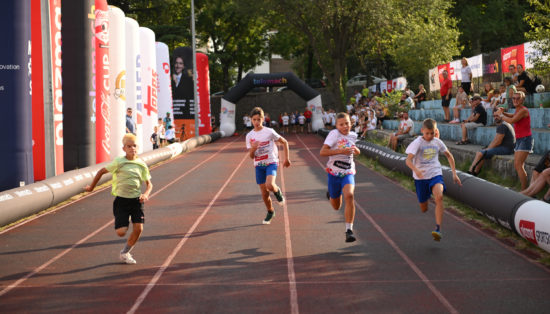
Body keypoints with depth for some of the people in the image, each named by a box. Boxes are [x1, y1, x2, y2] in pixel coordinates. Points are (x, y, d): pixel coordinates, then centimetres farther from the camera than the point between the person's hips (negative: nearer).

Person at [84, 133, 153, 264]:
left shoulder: (141, 165, 3)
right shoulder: (119, 162, -7)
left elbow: (149, 184, 10)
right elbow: (101, 171, 4)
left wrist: (146, 194, -10)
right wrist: (91, 187, 11)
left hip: (136, 200, 3)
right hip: (121, 200, -3)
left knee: (138, 229, -9)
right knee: (121, 232, -11)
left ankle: (125, 253, 13)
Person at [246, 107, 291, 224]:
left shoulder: (269, 132, -6)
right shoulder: (249, 136, 3)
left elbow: (285, 142, 4)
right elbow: (251, 156, 3)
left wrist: (287, 158, 2)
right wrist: (253, 148, -19)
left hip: (271, 163, -3)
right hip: (258, 165, 4)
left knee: (269, 185, -29)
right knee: (264, 193, 5)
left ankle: (277, 191, 7)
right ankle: (270, 212, 29)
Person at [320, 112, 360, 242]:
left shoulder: (353, 135, 6)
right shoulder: (334, 134, -12)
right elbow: (322, 152, -20)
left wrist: (355, 150, 4)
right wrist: (341, 151, -28)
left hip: (348, 173, 2)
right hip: (334, 173, -2)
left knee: (349, 195, -28)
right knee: (336, 207, 12)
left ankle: (349, 230, -24)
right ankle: (330, 195, 52)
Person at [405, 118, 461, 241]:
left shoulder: (437, 142, 2)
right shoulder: (417, 143, -9)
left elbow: (449, 156, 18)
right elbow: (408, 160, -21)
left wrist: (454, 173, 13)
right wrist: (416, 170, -41)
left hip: (435, 175, 1)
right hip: (421, 177, -1)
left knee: (439, 196, -31)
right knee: (424, 209, 9)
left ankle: (438, 229, -34)